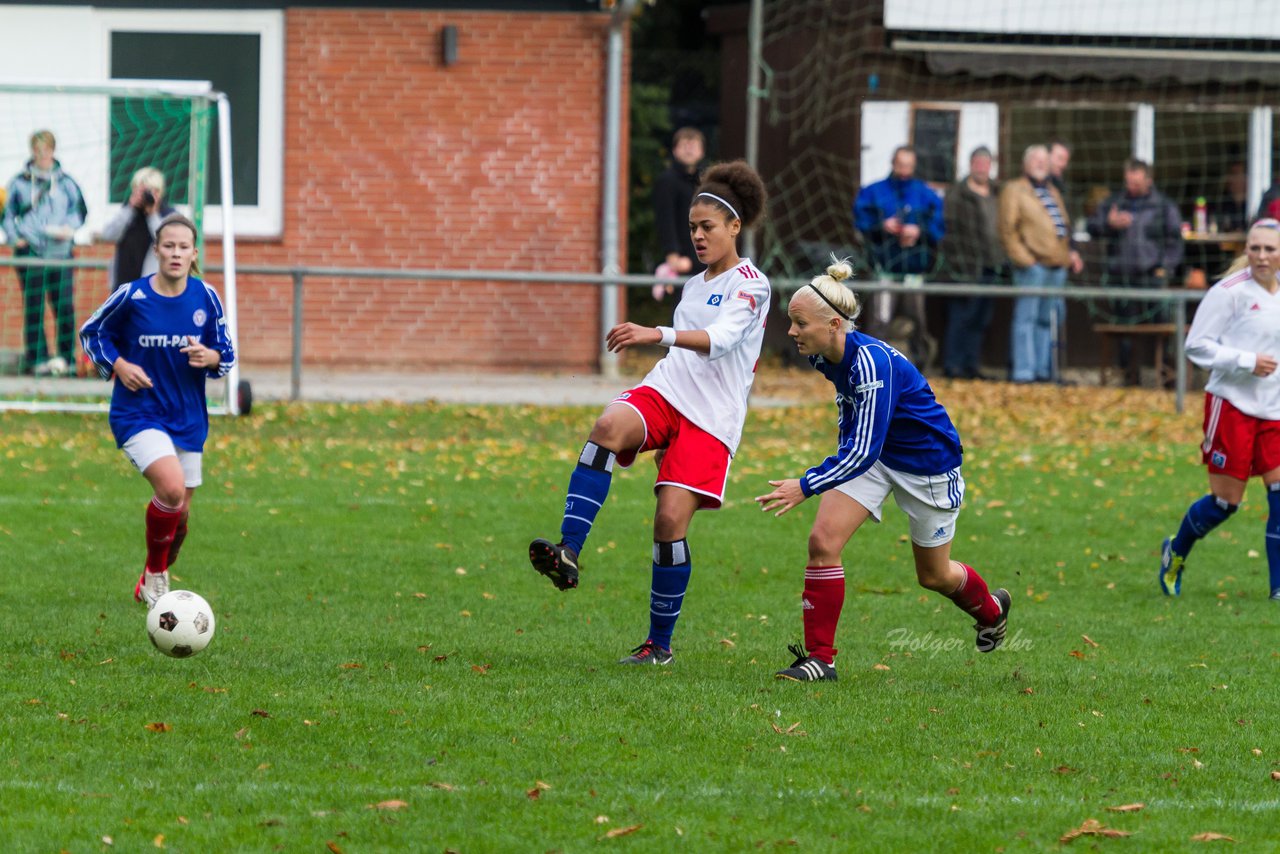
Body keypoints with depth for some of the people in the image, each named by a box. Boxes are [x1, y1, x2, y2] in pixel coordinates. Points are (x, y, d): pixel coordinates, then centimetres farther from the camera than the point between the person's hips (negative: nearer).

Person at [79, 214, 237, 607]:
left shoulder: (206, 298, -3)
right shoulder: (131, 296, -11)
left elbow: (227, 355, 6)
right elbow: (91, 332, 5)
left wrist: (210, 357, -17)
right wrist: (118, 365, -11)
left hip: (188, 419, 4)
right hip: (138, 413, -4)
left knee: (179, 513, 12)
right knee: (172, 488, -27)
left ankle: (152, 584, 39)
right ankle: (155, 572, -4)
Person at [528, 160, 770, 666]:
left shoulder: (750, 284, -3)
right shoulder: (693, 286, 21)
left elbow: (720, 339, -22)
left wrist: (658, 335, -37)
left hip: (710, 417, -5)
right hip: (664, 394, 5)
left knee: (671, 519, -15)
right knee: (608, 426, -30)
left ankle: (660, 643, 2)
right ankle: (568, 553, -44)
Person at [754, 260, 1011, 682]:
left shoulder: (872, 362, -36)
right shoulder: (826, 357, -11)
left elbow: (864, 451, -38)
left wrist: (806, 486, -42)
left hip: (928, 462, -7)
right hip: (869, 452, 7)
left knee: (934, 576, 13)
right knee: (822, 540, -15)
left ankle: (991, 609, 46)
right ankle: (819, 658, -8)